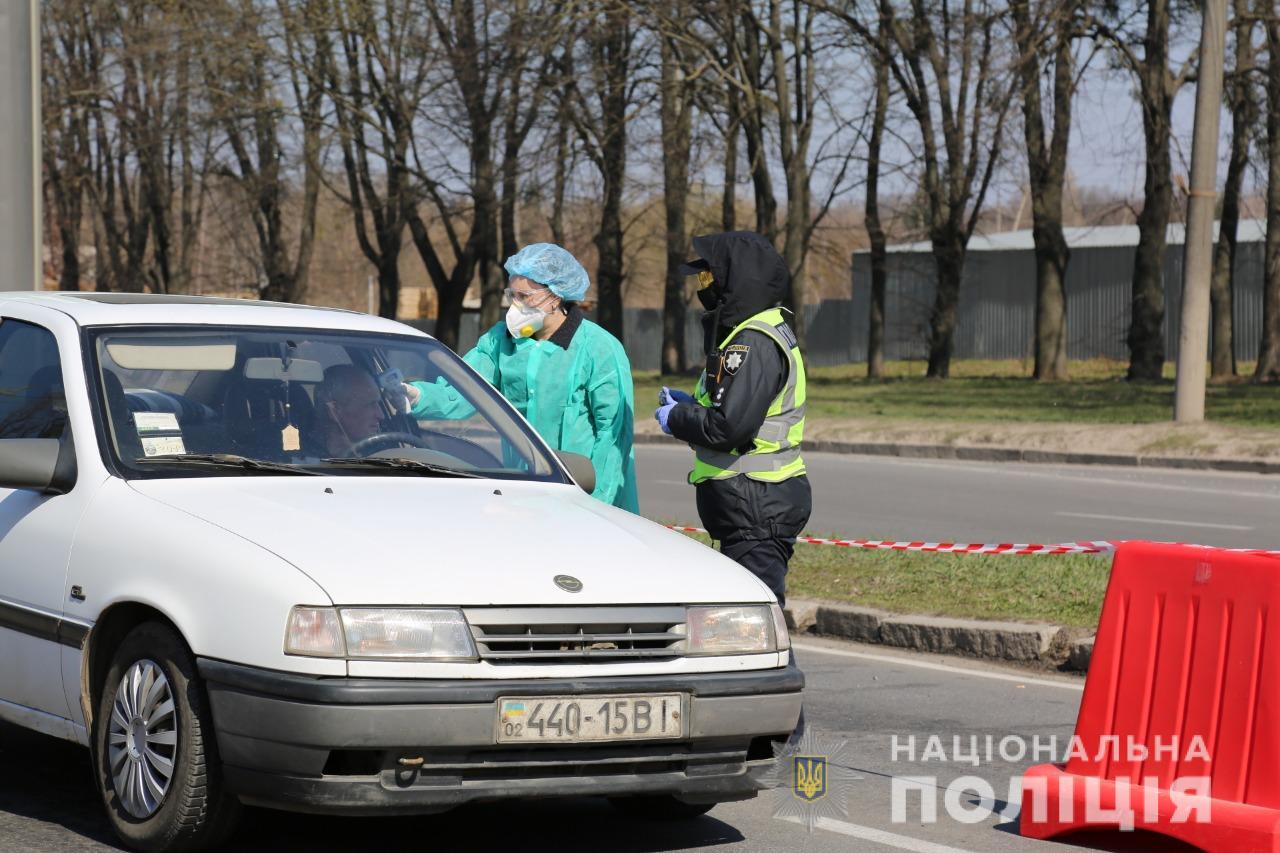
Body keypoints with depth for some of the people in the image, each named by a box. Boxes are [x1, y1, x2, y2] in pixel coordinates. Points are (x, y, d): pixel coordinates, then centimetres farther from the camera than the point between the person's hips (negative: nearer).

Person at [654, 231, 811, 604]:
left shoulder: (754, 344, -18)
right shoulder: (758, 333, 16)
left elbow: (731, 426, -26)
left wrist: (676, 418, -9)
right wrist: (691, 404, 11)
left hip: (757, 505, -11)